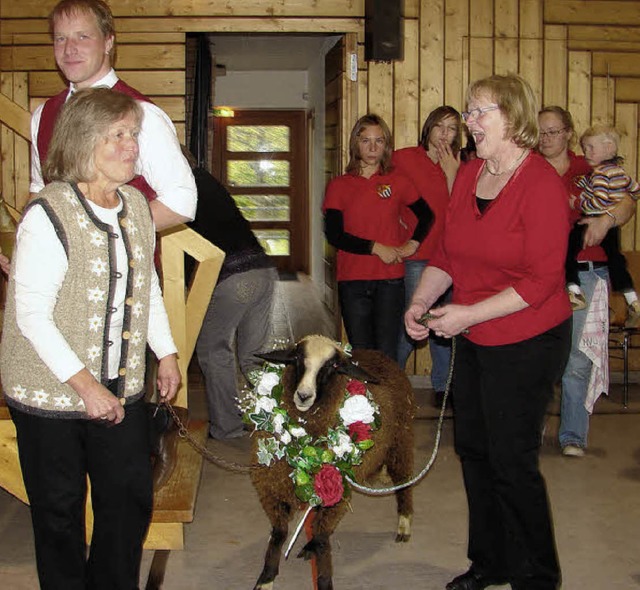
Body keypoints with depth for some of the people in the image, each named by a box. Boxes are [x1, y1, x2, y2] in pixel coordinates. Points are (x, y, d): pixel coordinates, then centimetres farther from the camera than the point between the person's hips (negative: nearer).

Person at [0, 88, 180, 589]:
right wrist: (84, 384, -22)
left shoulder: (135, 204, 4)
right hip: (51, 396, -6)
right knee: (60, 511, 10)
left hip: (122, 390, 6)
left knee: (131, 501, 12)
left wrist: (167, 353, 12)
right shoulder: (48, 216, -18)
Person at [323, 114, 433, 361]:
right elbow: (333, 234, -4)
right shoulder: (339, 185, 5)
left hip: (390, 279, 0)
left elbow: (426, 215, 20)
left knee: (387, 355, -4)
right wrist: (376, 248, -10)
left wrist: (413, 243, 3)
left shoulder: (397, 181, 7)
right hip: (352, 280, 0)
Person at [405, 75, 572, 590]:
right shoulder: (468, 175, 5)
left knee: (511, 461, -2)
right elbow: (447, 252, 11)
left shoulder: (542, 185, -18)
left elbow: (541, 281, -21)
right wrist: (421, 301, -4)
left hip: (527, 343, -8)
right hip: (473, 338, 8)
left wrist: (468, 314, -23)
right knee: (473, 448, 16)